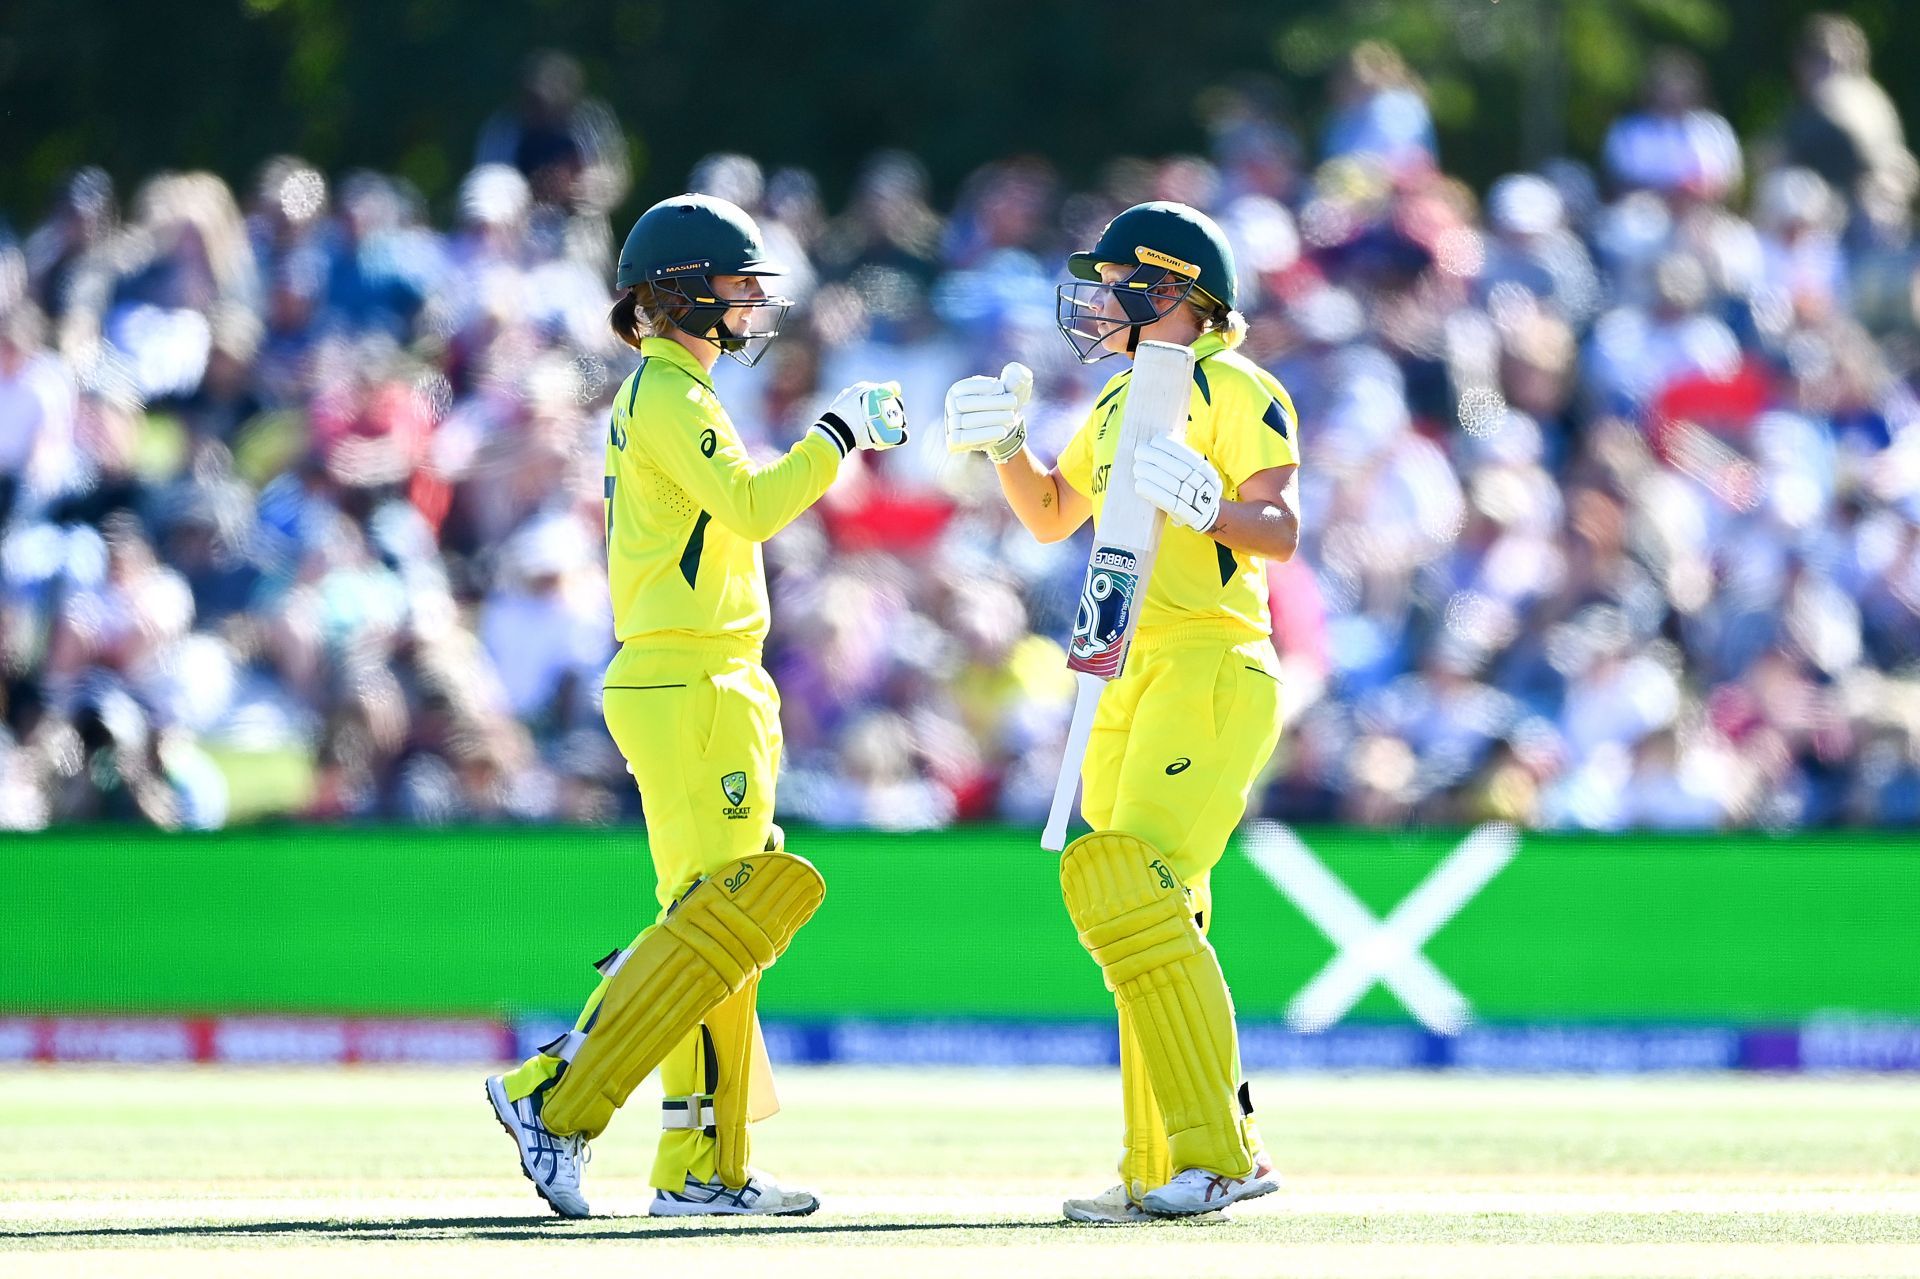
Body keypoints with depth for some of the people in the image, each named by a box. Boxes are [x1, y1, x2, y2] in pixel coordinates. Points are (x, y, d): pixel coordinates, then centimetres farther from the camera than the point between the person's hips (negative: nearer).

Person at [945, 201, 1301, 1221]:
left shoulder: (1235, 390, -7)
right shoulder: (1122, 401, 21)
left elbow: (1282, 531, -17)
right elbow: (1052, 516, 30)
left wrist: (1206, 506, -36)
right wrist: (1005, 446, 13)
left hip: (1213, 670, -10)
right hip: (1128, 688, 10)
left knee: (1132, 893, -21)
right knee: (1133, 912, 10)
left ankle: (1215, 1155, -21)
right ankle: (1160, 1171, 16)